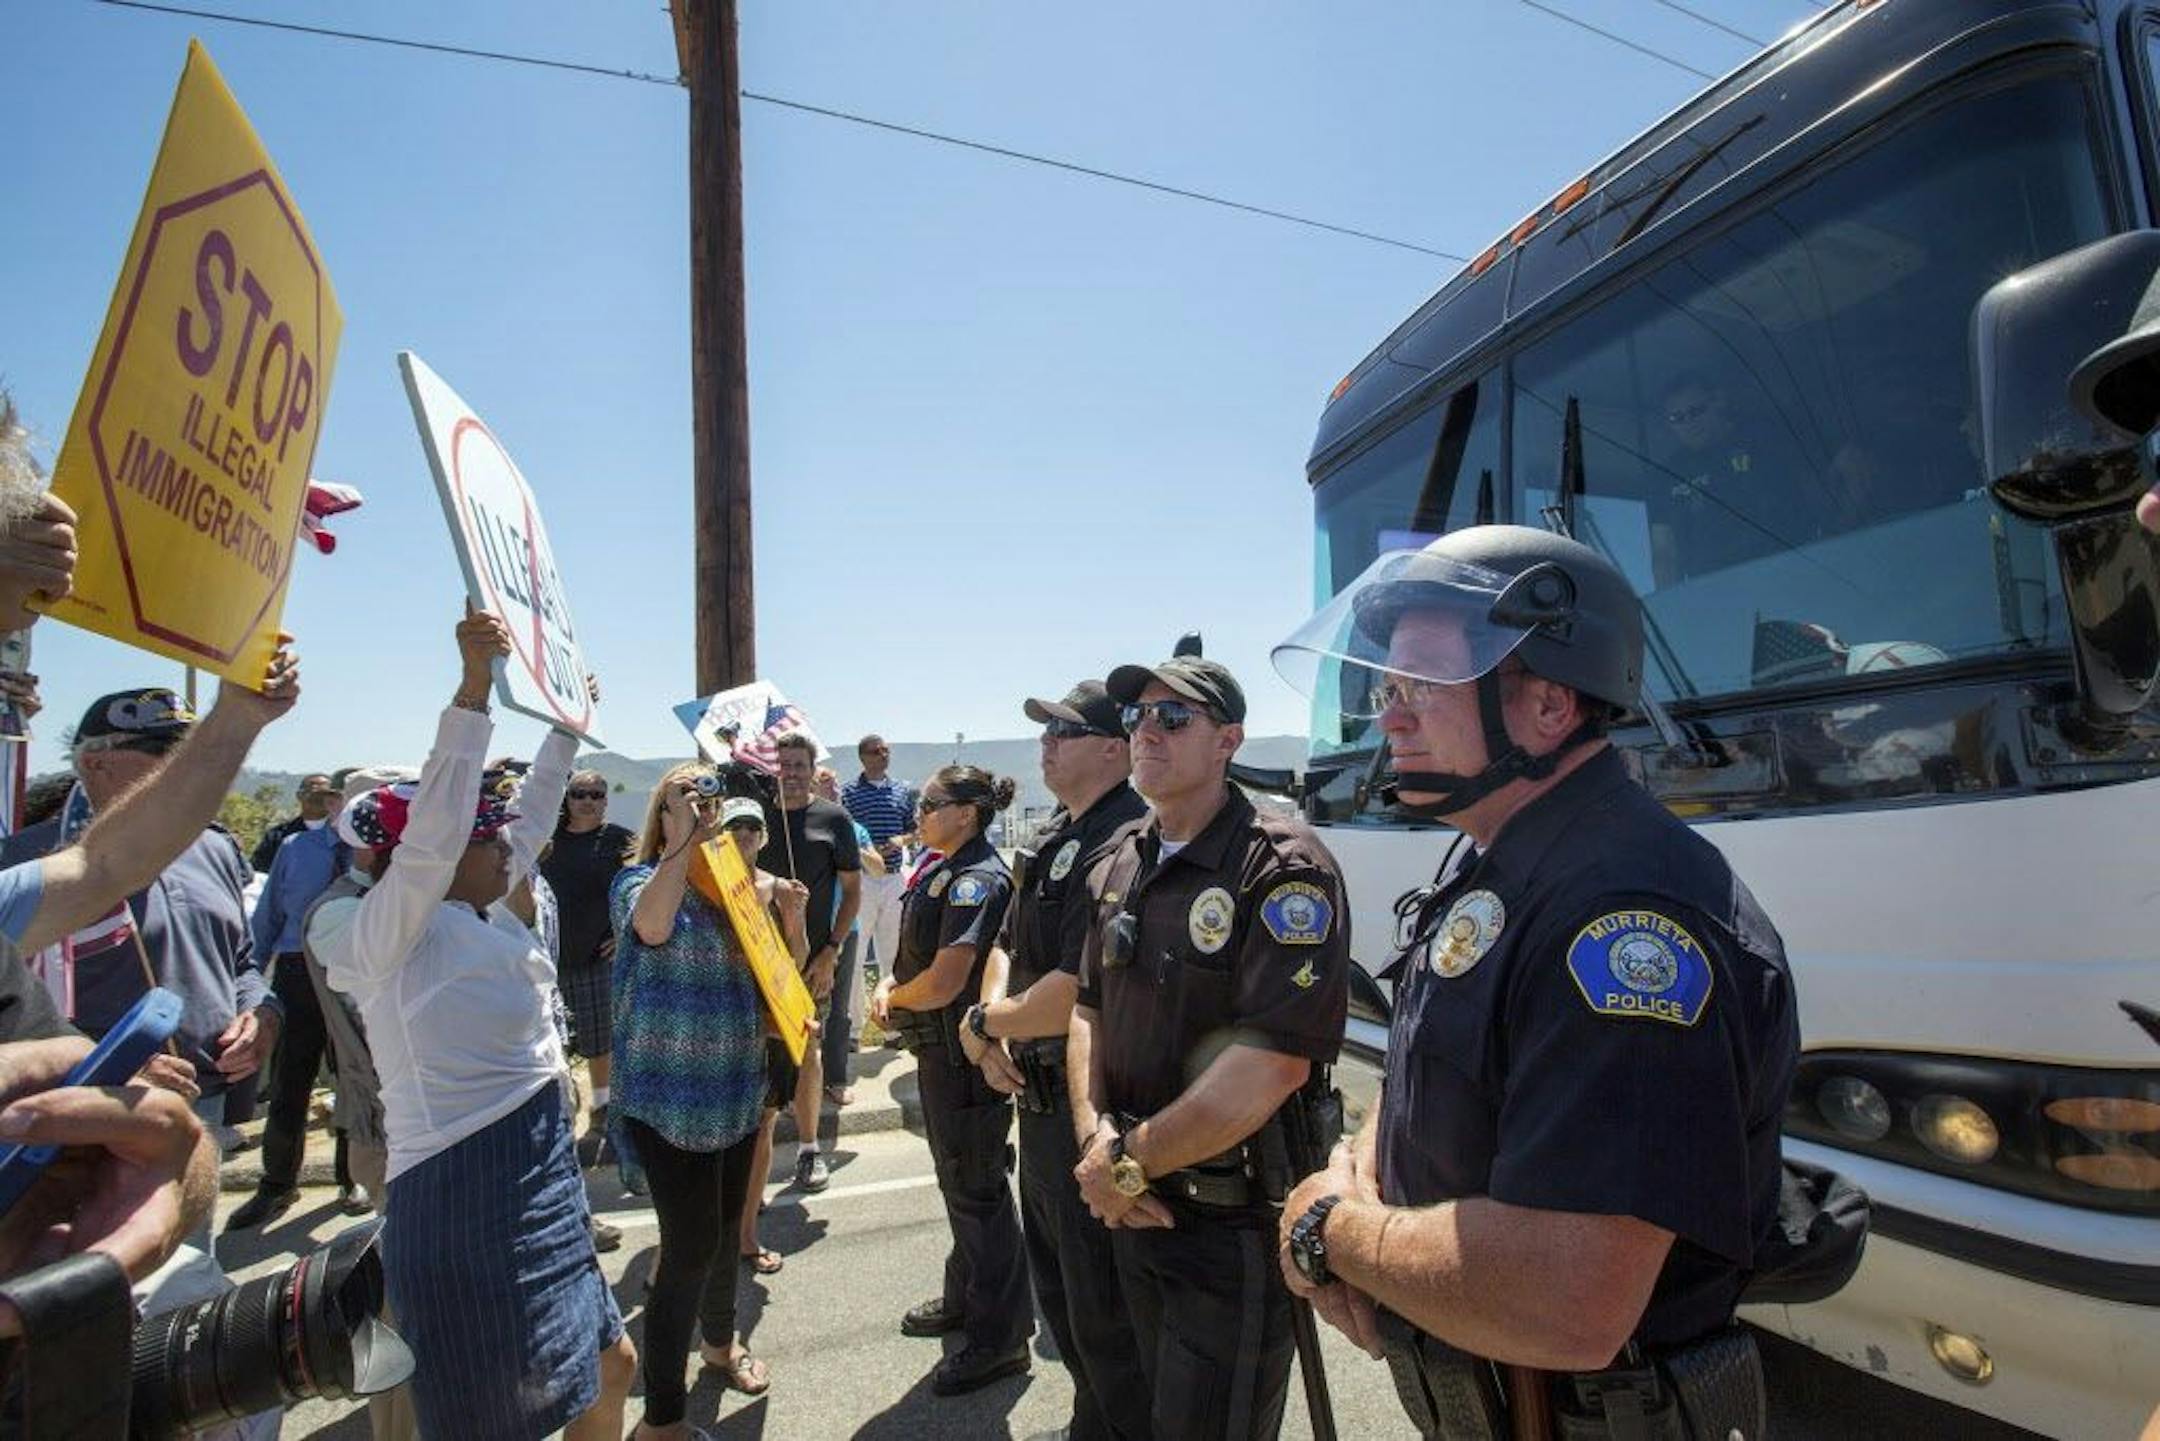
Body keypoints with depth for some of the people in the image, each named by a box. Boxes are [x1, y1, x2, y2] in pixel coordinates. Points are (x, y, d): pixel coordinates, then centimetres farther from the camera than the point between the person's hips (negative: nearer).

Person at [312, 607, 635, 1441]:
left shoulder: (480, 919, 8)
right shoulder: (391, 930, -13)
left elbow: (534, 816, 19)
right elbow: (432, 826, -31)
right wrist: (474, 682, -37)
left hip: (537, 1192, 9)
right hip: (467, 1198, -9)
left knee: (611, 1368, 20)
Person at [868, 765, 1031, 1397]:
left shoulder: (977, 881, -22)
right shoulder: (943, 872, 9)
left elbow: (943, 983, -27)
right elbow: (917, 956, 17)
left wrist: (894, 996, -8)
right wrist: (891, 983, -4)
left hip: (965, 1054, -10)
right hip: (940, 1052, 10)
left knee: (976, 1189, 3)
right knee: (957, 1179, 23)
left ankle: (1001, 1337, 18)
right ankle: (965, 1298, 42)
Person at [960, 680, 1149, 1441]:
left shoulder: (1123, 845, -23)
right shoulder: (1056, 836, 9)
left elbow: (1075, 993, -30)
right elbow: (1008, 945, 16)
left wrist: (985, 1023, -13)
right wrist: (993, 1028, -2)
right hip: (1040, 1095, 10)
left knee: (1103, 1318, 7)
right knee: (1059, 1292, 26)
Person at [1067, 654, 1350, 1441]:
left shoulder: (1283, 868, -20)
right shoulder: (1121, 866, 5)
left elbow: (1270, 1068, -27)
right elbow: (1089, 1011, 9)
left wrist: (1129, 1165, -17)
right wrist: (1095, 1135, -8)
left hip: (1235, 1220, -7)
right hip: (1135, 1211, 7)